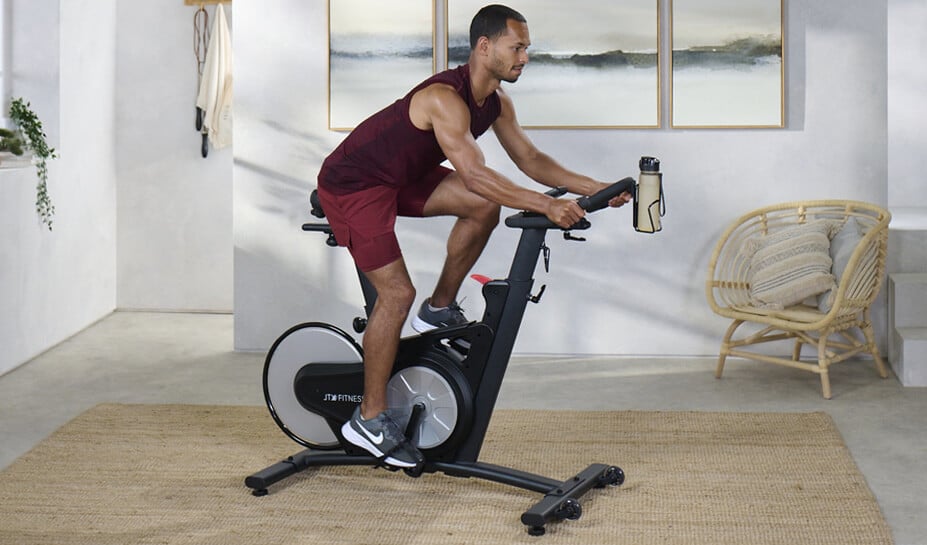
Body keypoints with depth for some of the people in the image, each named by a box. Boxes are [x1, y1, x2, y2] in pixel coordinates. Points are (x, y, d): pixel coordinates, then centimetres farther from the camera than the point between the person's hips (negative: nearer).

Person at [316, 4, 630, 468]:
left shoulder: (495, 102, -1)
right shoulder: (446, 98, -29)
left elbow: (530, 160, 3)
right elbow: (474, 175, -38)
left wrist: (592, 187, -8)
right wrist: (547, 206, -42)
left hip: (402, 177, 9)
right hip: (352, 185, -9)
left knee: (484, 207, -6)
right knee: (398, 293, -16)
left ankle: (439, 309, 11)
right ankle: (369, 419, -5)